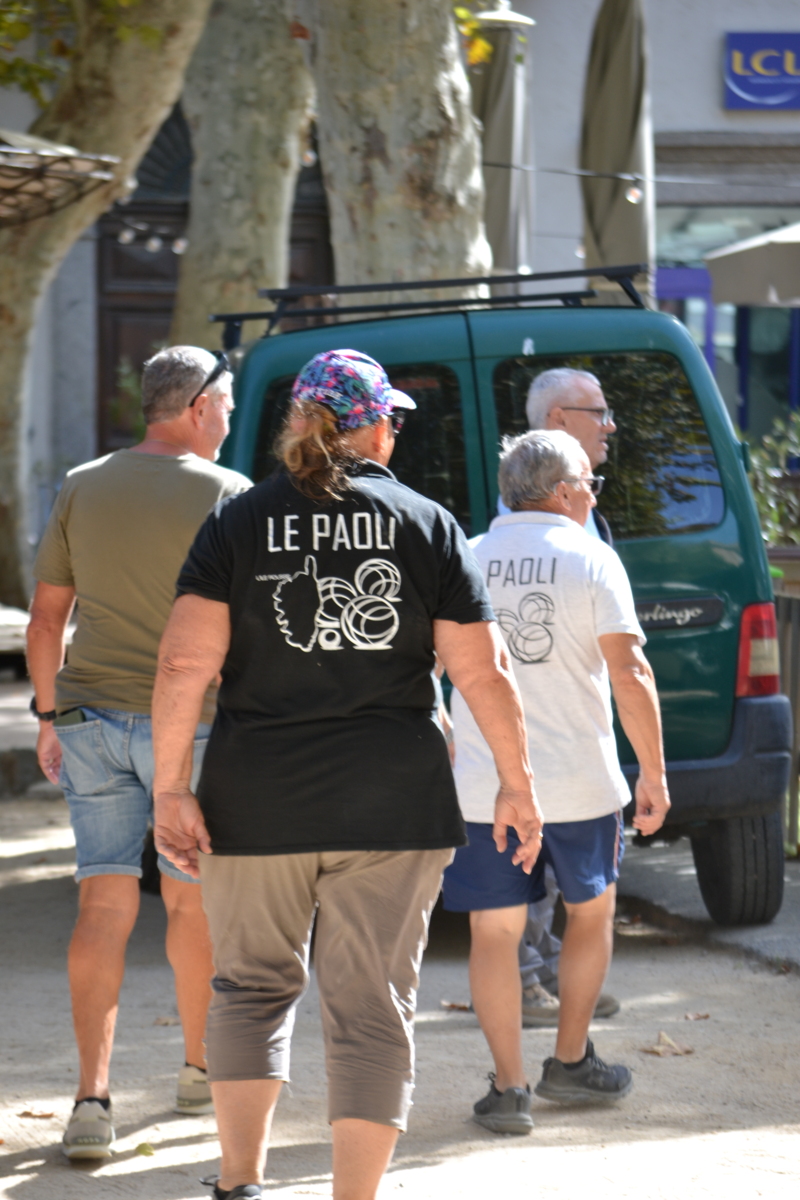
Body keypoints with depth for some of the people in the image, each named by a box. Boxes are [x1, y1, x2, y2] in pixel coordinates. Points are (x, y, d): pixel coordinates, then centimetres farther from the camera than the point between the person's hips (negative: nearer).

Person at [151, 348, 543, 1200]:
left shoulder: (238, 524, 0)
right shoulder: (427, 525, 2)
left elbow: (184, 664, -9)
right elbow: (481, 671, -2)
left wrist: (170, 787, -7)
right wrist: (516, 786, 6)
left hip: (257, 805, 1)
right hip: (392, 808, 0)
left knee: (252, 985, 17)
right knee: (371, 1006, 5)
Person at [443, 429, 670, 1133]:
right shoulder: (590, 560, -5)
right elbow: (629, 671, -12)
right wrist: (653, 772, -5)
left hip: (484, 782, 2)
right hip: (579, 780, -2)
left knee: (495, 932, 5)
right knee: (591, 915, 19)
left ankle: (509, 1088, 3)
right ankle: (570, 1063, 24)